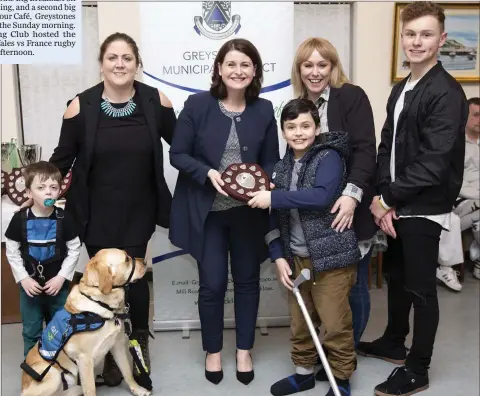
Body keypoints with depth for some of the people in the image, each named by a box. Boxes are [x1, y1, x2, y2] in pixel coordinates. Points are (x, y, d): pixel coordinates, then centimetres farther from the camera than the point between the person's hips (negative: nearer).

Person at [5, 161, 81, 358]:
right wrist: (23, 278, -9)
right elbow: (12, 252, -2)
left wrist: (61, 277, -10)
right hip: (30, 285, 0)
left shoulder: (64, 218, -10)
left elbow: (74, 250, -4)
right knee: (31, 332, 13)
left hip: (58, 285, 0)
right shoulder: (20, 219, -10)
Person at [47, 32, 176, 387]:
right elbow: (63, 158, 0)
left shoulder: (155, 101, -7)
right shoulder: (81, 106, -9)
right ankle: (112, 350, 32)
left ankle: (140, 339, 32)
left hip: (137, 212, 0)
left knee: (134, 276, 1)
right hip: (97, 214, 0)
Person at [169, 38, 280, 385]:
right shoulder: (197, 105, -7)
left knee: (248, 280, 13)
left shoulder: (264, 110, 0)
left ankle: (244, 350, 33)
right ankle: (213, 351, 29)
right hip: (207, 211, -2)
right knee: (212, 284, 4)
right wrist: (208, 173, -21)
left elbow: (272, 162, 4)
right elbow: (178, 154, -6)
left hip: (249, 211, 2)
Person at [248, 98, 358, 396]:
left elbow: (323, 196, -28)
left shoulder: (329, 157, -10)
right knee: (300, 322, 16)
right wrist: (278, 257, 0)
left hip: (332, 256, -6)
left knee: (335, 324, 3)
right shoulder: (283, 167, 8)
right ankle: (304, 372, 35)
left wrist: (274, 198, -25)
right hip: (297, 257, 6)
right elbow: (277, 217, 10)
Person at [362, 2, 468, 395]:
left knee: (420, 287, 4)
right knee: (396, 276, 20)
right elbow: (387, 147, 9)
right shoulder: (400, 90, 12)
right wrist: (384, 198, -5)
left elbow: (433, 163, -21)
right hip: (397, 206, 8)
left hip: (425, 209, -8)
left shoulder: (447, 93, -15)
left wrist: (387, 197, -14)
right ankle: (394, 342, 40)